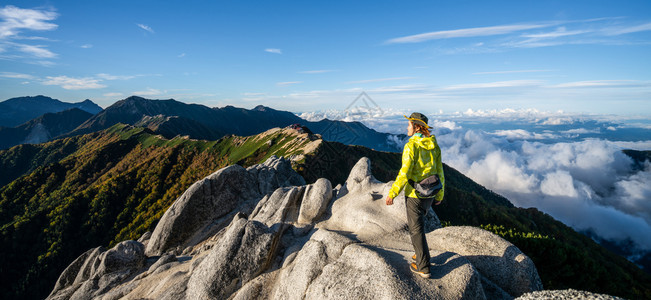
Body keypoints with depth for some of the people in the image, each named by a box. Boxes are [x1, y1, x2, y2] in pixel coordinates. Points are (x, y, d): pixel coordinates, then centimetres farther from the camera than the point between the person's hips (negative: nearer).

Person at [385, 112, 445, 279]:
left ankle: (423, 267, 16)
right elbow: (439, 172, 7)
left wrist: (392, 193, -13)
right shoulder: (434, 145, 3)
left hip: (414, 194, -7)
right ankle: (420, 254, 36)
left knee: (416, 229, 6)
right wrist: (440, 195, 17)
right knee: (417, 222, 26)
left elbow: (404, 174, -22)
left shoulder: (411, 146, -19)